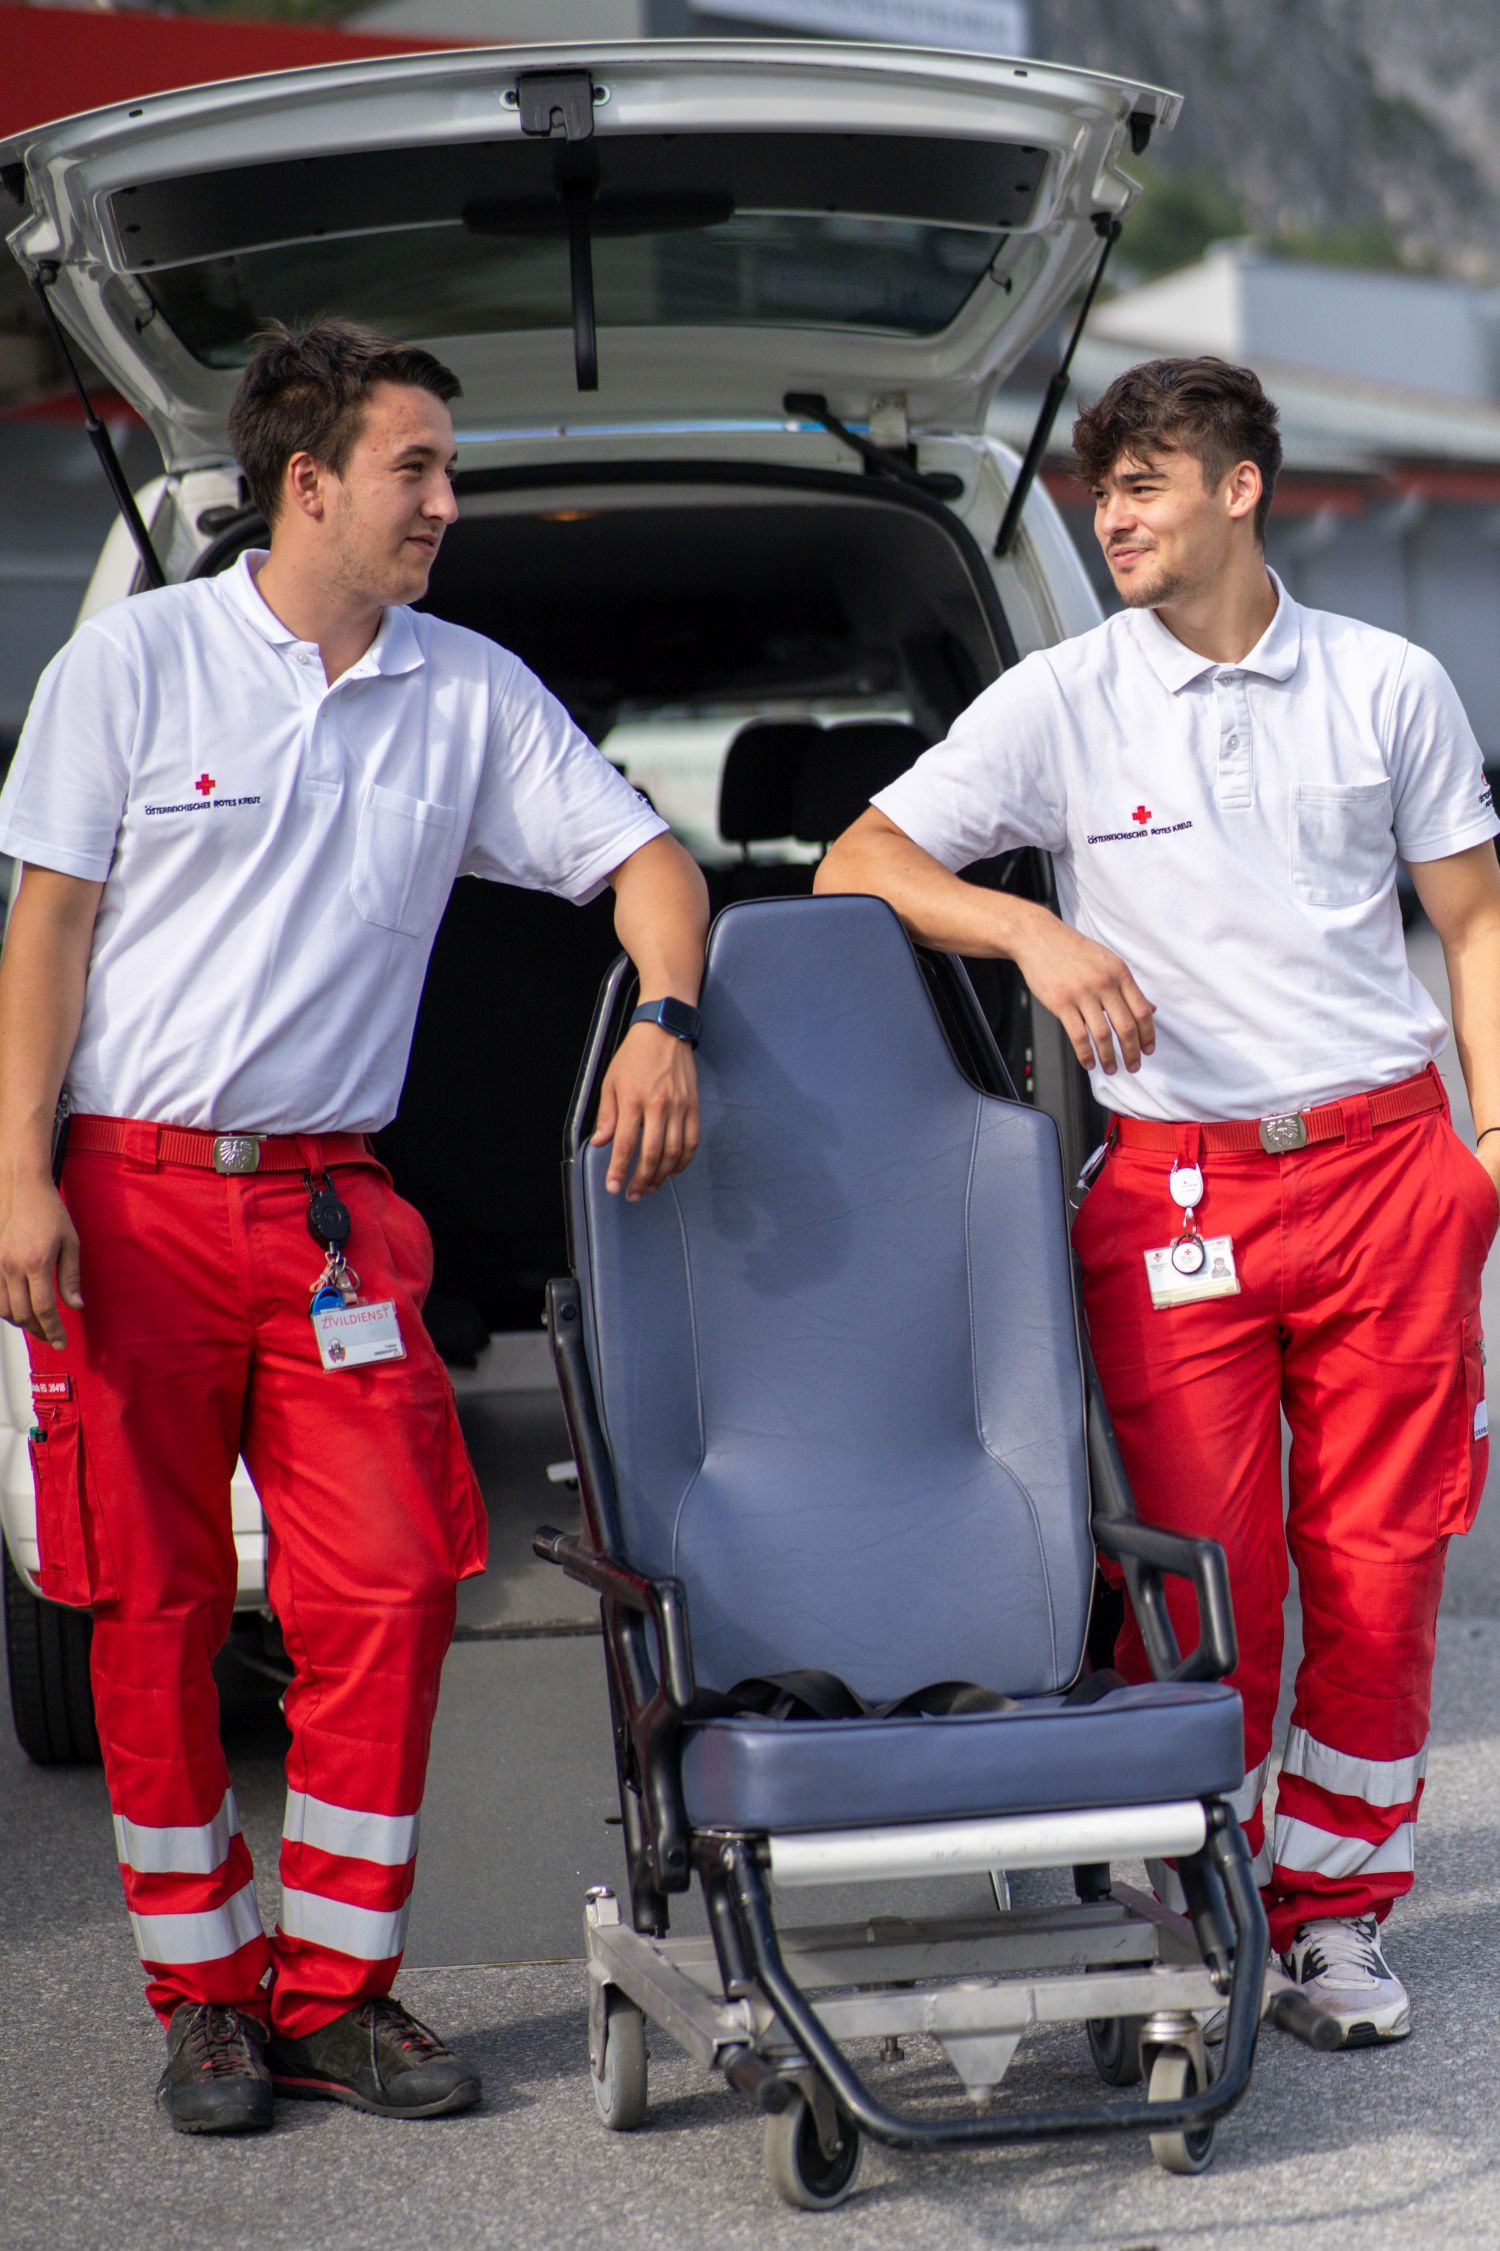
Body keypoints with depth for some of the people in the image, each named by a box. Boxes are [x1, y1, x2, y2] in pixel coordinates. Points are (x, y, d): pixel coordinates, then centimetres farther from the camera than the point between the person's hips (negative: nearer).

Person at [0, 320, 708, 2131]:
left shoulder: (471, 695, 7)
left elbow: (643, 857, 13)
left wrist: (662, 1017, -8)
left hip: (333, 1202, 2)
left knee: (386, 1590, -5)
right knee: (154, 1606, 3)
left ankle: (332, 1992, 8)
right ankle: (201, 1992, 16)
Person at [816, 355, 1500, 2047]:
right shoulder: (1060, 703, 4)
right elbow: (859, 866, 4)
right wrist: (1035, 932, -12)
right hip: (1178, 1187, -1)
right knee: (1201, 1573, -2)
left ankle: (1334, 1907, 18)